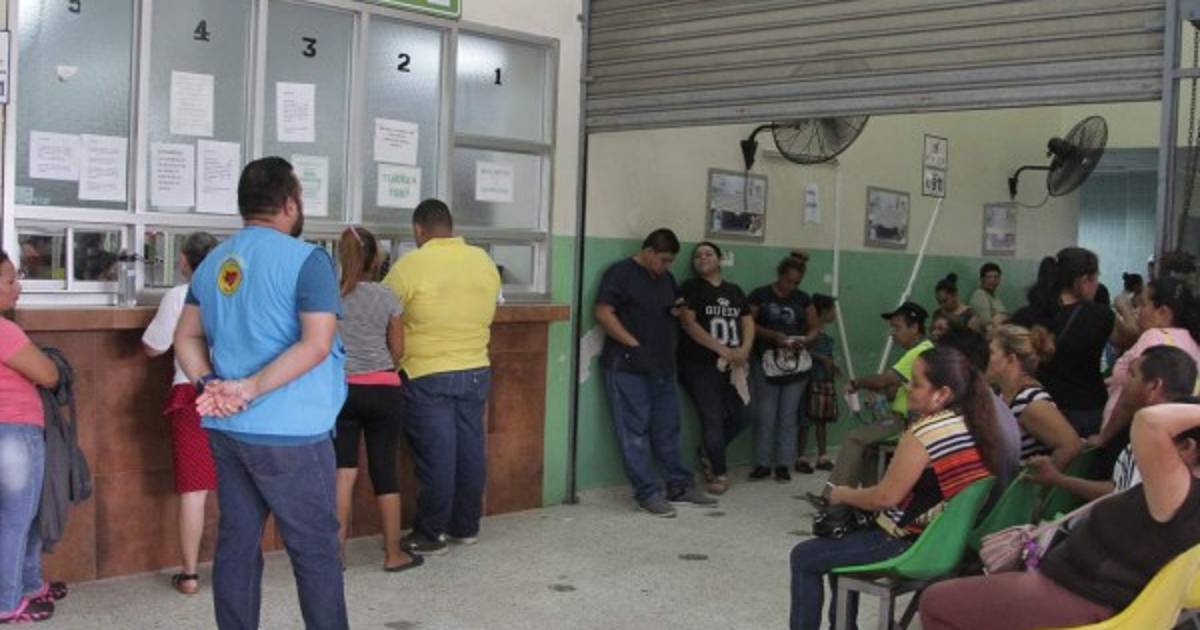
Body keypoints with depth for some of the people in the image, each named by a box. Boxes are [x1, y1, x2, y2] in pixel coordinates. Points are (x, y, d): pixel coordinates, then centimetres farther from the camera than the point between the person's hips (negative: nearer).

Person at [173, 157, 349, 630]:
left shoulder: (212, 263, 12)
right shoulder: (306, 259, -11)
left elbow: (186, 336, 13)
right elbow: (316, 344, -19)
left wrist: (210, 386, -2)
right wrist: (251, 388, -18)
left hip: (227, 428, 7)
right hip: (289, 432, -7)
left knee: (236, 542, 12)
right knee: (315, 550, 3)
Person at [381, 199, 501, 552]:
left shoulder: (410, 265, -13)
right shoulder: (485, 262, 3)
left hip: (427, 376, -5)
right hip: (476, 373, 5)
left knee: (435, 457, 1)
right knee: (470, 451, 12)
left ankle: (430, 536, 10)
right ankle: (466, 526, 24)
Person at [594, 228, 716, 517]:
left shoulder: (666, 278, 17)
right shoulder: (621, 273, -6)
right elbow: (603, 313, -14)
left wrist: (678, 311, 4)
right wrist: (634, 345, -18)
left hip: (662, 366, 7)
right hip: (628, 366, -7)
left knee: (667, 430, 13)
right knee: (635, 431, -3)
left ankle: (680, 486, 21)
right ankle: (648, 493, 0)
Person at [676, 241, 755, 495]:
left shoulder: (734, 291, 17)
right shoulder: (691, 288, 0)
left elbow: (748, 322, 12)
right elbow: (689, 324, -11)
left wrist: (743, 350, -9)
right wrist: (722, 350, -16)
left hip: (732, 366, 5)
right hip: (700, 365, -5)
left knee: (738, 415, 5)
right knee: (712, 417, -6)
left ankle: (709, 452, 30)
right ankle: (719, 473, 9)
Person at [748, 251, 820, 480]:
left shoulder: (803, 299, 9)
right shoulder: (760, 295, -1)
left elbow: (815, 327, 13)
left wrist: (805, 339, -8)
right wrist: (772, 335, -17)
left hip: (794, 363, 3)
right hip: (766, 362, -3)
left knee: (789, 415, 4)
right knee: (765, 415, -1)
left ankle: (783, 464, 11)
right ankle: (762, 463, 7)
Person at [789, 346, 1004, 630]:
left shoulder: (925, 432, -24)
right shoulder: (971, 424, 3)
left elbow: (886, 497, -22)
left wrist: (843, 495, -3)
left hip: (910, 544, -9)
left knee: (804, 557, 3)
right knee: (843, 536, 29)